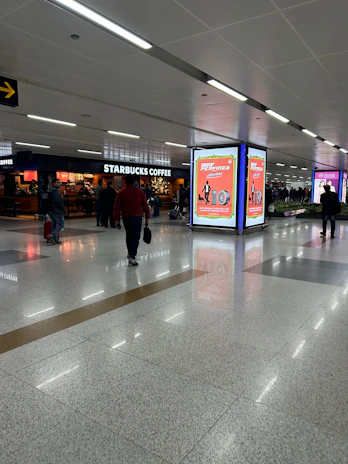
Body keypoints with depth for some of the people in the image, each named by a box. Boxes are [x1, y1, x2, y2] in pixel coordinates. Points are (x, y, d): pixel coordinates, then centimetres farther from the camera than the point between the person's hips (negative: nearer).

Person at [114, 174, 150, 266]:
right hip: (137, 217, -2)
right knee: (135, 237, -1)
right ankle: (132, 257, -11)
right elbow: (145, 206, 0)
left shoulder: (121, 193, 1)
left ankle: (130, 254, 31)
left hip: (126, 217, 2)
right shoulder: (140, 192, 0)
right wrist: (147, 218, 7)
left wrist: (117, 220, 5)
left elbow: (117, 208, 0)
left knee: (129, 236, 19)